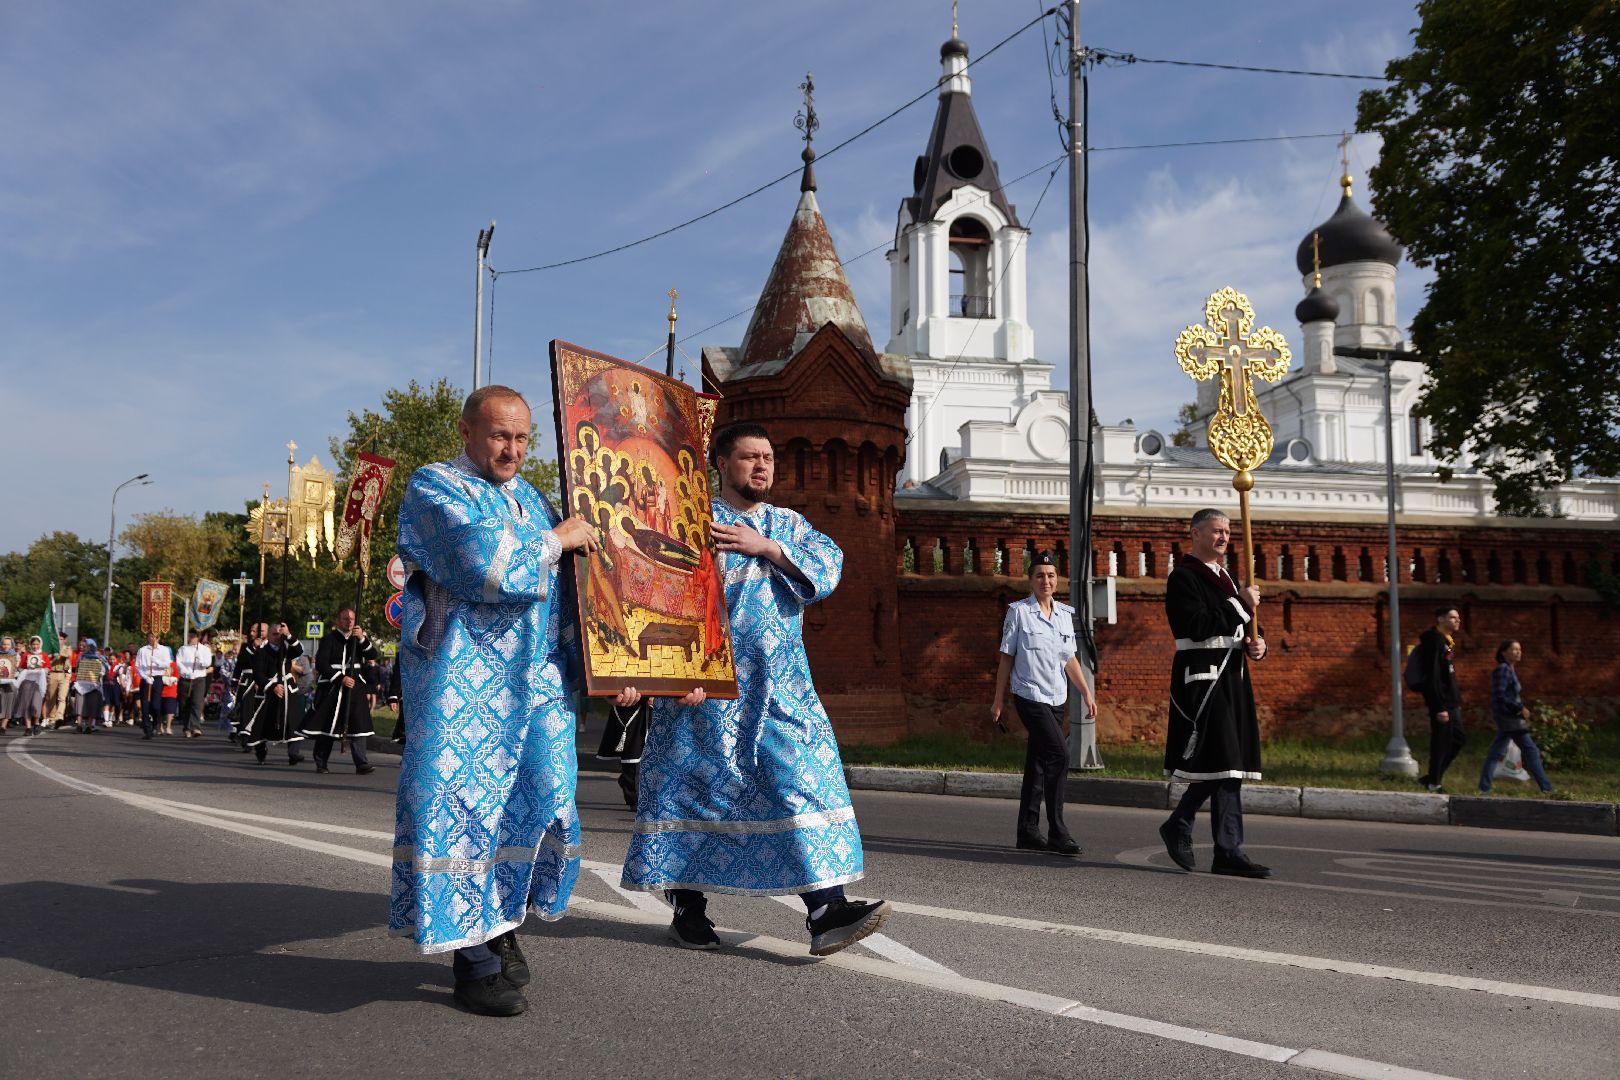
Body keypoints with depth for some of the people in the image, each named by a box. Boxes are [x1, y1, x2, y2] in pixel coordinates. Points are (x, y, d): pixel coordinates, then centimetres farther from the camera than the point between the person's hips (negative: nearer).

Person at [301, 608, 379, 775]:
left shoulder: (359, 638, 13)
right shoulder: (329, 639, 0)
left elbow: (372, 656, 1)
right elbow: (321, 664, -8)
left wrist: (362, 639, -13)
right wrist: (341, 678, -15)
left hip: (355, 687, 3)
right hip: (331, 688, -3)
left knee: (359, 724, -7)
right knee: (326, 726, 2)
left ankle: (361, 763, -9)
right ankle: (321, 763, 13)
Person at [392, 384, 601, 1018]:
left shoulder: (533, 499, 18)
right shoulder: (434, 488, -3)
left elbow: (564, 597, 23)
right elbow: (487, 566, -21)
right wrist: (557, 540, -8)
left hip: (536, 681, 7)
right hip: (463, 681, -7)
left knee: (540, 798, 6)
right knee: (464, 801, -5)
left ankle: (501, 924, 24)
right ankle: (472, 956, 5)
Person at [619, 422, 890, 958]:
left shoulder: (789, 525, 15)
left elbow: (828, 568, -3)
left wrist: (765, 546, -13)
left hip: (780, 687, 4)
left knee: (805, 780, -7)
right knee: (698, 787, 3)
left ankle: (826, 910, -11)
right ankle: (688, 907, 19)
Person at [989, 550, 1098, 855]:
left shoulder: (1065, 613, 10)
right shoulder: (1019, 612, -4)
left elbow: (1069, 658, 17)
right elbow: (1006, 658, -1)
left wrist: (1086, 693, 11)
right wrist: (998, 700, -1)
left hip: (1057, 698, 6)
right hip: (1030, 695, -6)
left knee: (1038, 763, 9)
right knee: (1059, 755, -18)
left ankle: (1028, 832, 17)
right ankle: (1057, 833, -13)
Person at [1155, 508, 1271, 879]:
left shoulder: (1224, 577, 20)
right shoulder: (1183, 577, -8)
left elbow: (1240, 628, 24)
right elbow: (1198, 627, -20)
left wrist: (1255, 644, 2)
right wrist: (1240, 605, -14)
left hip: (1231, 678, 9)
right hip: (1203, 677, -9)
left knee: (1221, 766, 8)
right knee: (1222, 764, -9)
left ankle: (1178, 827, 18)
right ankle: (1228, 851, 0)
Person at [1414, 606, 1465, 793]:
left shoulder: (1446, 640, 16)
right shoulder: (1434, 639, -15)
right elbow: (1432, 676, -21)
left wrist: (1457, 700, 16)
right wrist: (1439, 707, -23)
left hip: (1451, 703, 10)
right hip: (1442, 703, -10)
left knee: (1457, 740, 14)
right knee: (1441, 743, -3)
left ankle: (1432, 778, 21)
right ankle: (1433, 783, 6)